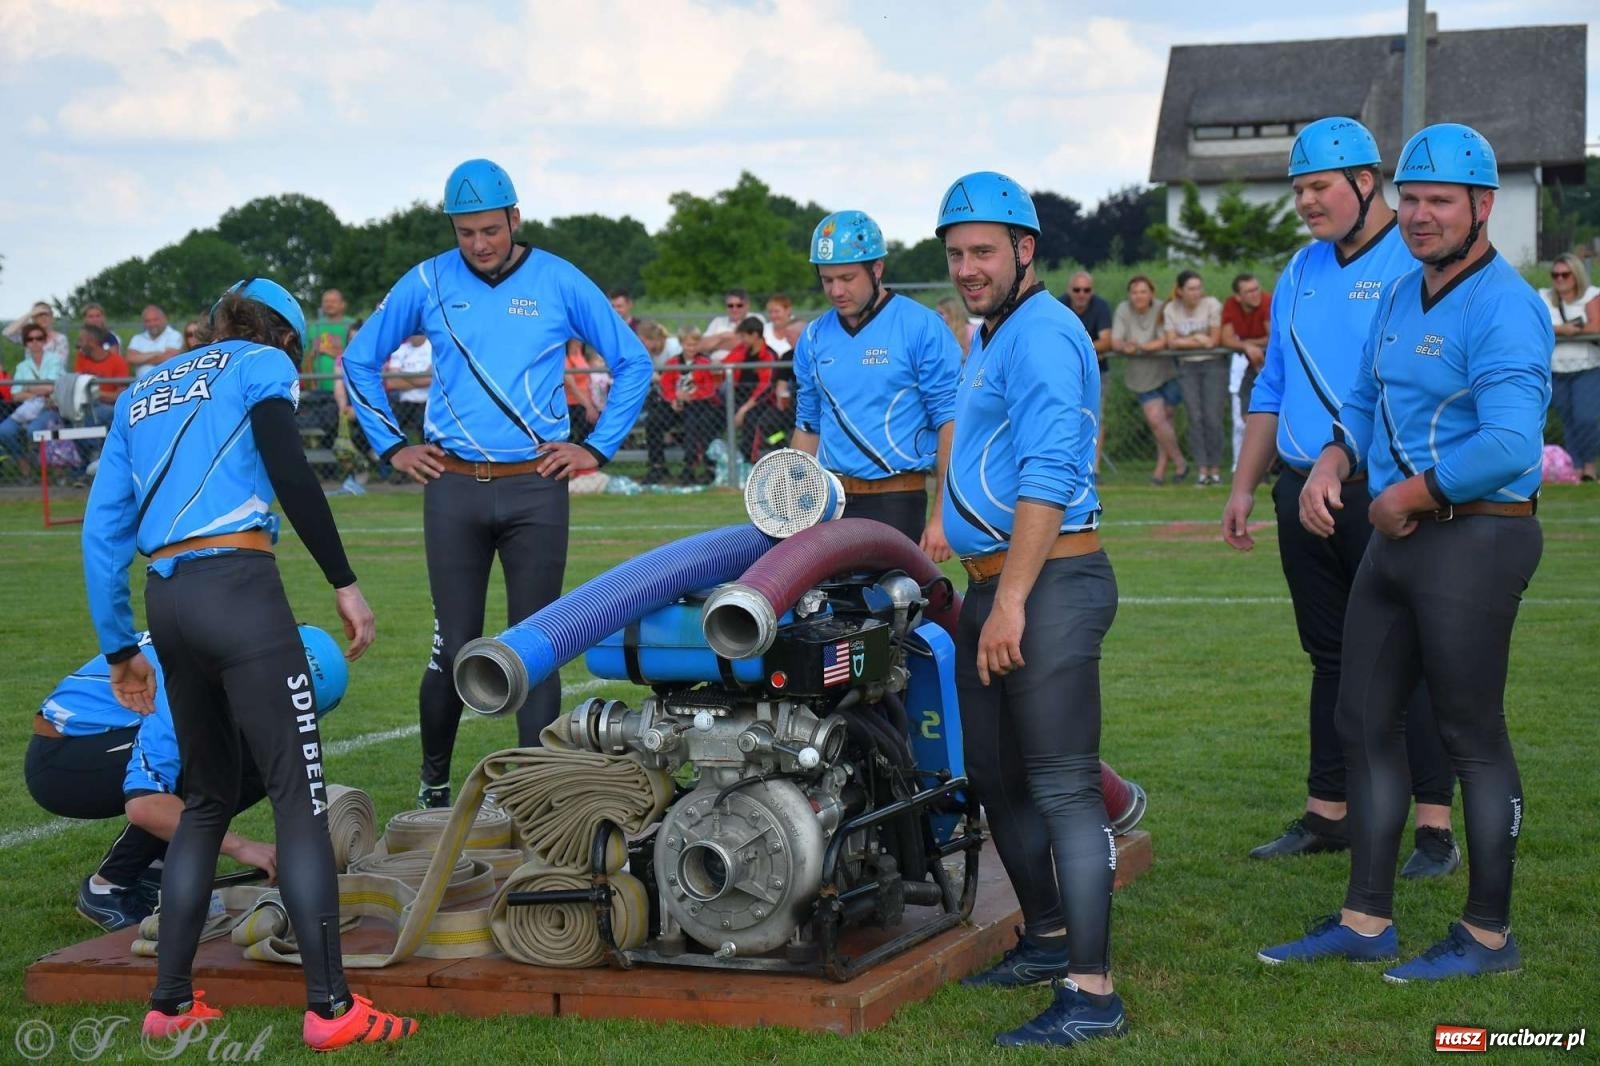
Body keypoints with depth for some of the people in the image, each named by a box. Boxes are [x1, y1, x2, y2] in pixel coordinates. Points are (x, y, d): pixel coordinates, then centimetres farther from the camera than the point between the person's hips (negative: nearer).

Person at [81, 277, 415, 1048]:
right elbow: (290, 475, -10)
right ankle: (329, 1007, -11)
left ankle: (169, 1001, 16)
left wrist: (120, 647, 23)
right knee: (299, 794, -7)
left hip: (166, 601, 7)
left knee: (208, 796, 17)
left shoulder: (140, 394, 23)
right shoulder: (261, 364, 7)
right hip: (239, 589, -7)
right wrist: (343, 582, -8)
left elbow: (101, 532, 19)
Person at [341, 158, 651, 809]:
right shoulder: (427, 283, 5)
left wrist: (597, 447, 4)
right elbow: (360, 361, 17)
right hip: (453, 489, 1)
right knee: (455, 649, 2)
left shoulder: (560, 282, 2)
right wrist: (391, 446, 10)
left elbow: (633, 363, 10)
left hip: (536, 489, 0)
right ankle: (434, 783, 19)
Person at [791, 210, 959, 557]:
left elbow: (951, 421, -8)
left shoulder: (922, 328, -6)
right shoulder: (814, 337, 10)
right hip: (830, 503, 5)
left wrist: (941, 516, -14)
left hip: (896, 503, -5)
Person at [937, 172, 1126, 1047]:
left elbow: (1046, 480, -21)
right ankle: (1048, 939, 32)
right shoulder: (990, 340, 20)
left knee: (1062, 787, -11)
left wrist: (1011, 602, -25)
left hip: (1048, 582, -11)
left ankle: (1092, 992, -10)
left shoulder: (1041, 335, -13)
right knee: (995, 773, 18)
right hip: (992, 584, 11)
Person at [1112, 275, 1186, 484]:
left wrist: (1141, 346, -32)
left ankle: (1160, 470, 12)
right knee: (1155, 419, -7)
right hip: (1141, 375, 2)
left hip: (1166, 371, -2)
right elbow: (1115, 341, -8)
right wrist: (1125, 346, -31)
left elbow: (1165, 341, -18)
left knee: (1165, 419, 0)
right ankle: (1179, 463, 6)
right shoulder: (1123, 310, -2)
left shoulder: (1161, 310, -10)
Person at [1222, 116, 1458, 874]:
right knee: (1331, 657, 14)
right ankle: (1327, 814, 21)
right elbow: (1272, 389, 22)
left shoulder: (1419, 264, -8)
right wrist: (1244, 486, 18)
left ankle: (1436, 828, 1)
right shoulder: (1301, 273, 16)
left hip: (1388, 495, -7)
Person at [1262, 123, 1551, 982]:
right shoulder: (1400, 298, 13)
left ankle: (1488, 935, 12)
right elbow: (1367, 401, 24)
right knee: (1365, 723, 12)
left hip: (1475, 539, -10)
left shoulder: (1503, 309, -17)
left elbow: (1511, 443, -27)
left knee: (1471, 735, -1)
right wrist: (1332, 462, 4)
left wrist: (1411, 496, -17)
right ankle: (1365, 920, 22)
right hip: (1398, 535, 10)